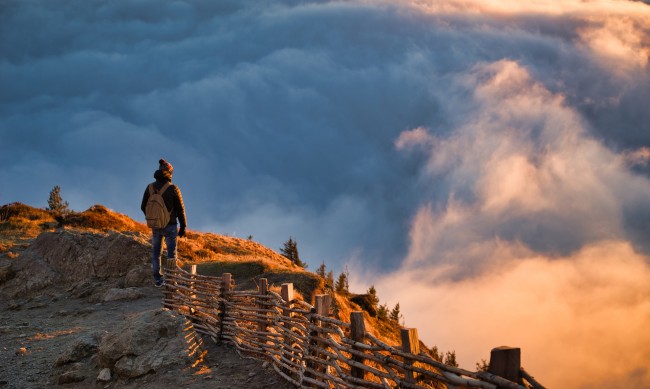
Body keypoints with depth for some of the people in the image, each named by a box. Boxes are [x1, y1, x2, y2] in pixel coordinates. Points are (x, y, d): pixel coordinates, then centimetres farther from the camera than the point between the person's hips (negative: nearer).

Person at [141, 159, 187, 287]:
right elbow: (180, 210, -11)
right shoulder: (174, 189, -15)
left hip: (155, 226, 4)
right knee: (171, 253, 8)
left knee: (156, 252, 17)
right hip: (170, 226, -4)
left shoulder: (150, 187, -4)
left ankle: (157, 279, 18)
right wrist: (183, 227, 0)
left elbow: (144, 207, 5)